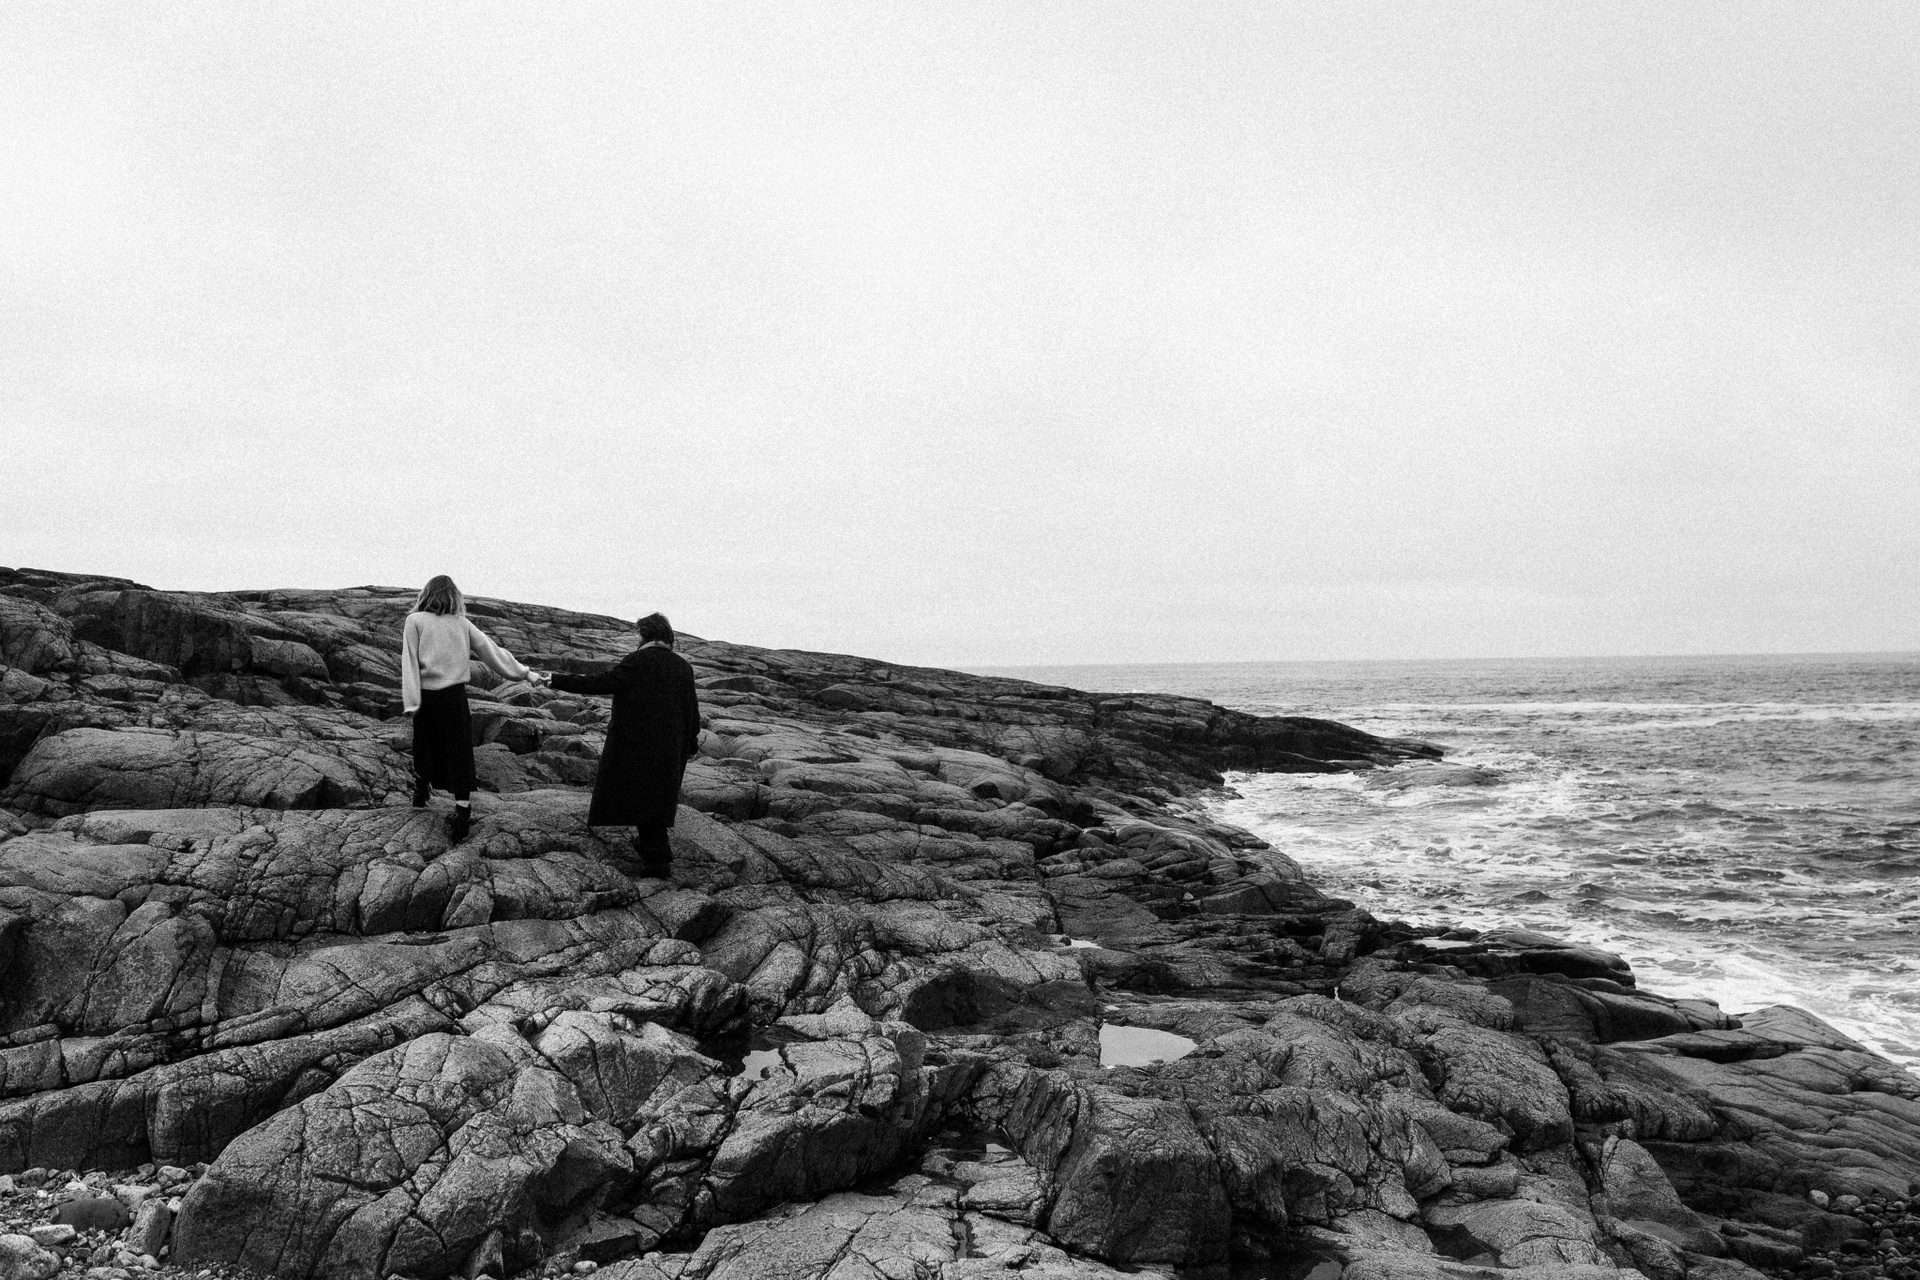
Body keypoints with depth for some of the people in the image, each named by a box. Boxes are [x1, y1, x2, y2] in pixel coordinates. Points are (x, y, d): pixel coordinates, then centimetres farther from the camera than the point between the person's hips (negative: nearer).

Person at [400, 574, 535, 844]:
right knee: (459, 754, 1)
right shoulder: (462, 624, 6)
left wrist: (411, 701, -9)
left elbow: (409, 662, -6)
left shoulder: (415, 621, 1)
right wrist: (523, 672, 18)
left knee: (424, 748, 19)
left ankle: (420, 795, 39)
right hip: (454, 694, 0)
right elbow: (491, 650, 10)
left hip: (427, 696, 0)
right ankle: (462, 815, -3)